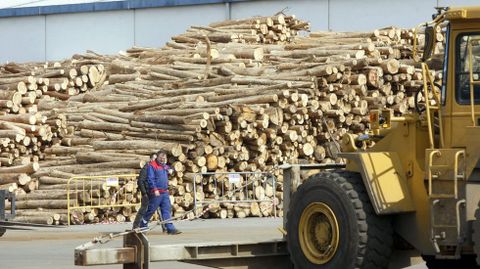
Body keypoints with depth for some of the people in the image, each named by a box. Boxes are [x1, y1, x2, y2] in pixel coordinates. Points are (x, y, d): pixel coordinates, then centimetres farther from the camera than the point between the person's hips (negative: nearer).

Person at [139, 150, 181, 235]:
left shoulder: (165, 166, 16)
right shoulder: (152, 166, -9)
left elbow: (170, 169, 41)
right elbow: (150, 179, -16)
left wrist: (170, 170, 18)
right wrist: (155, 189, -23)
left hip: (165, 192, 7)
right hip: (156, 193, -7)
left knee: (166, 210, 1)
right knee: (151, 210, 1)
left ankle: (170, 228, -3)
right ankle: (142, 226, 15)